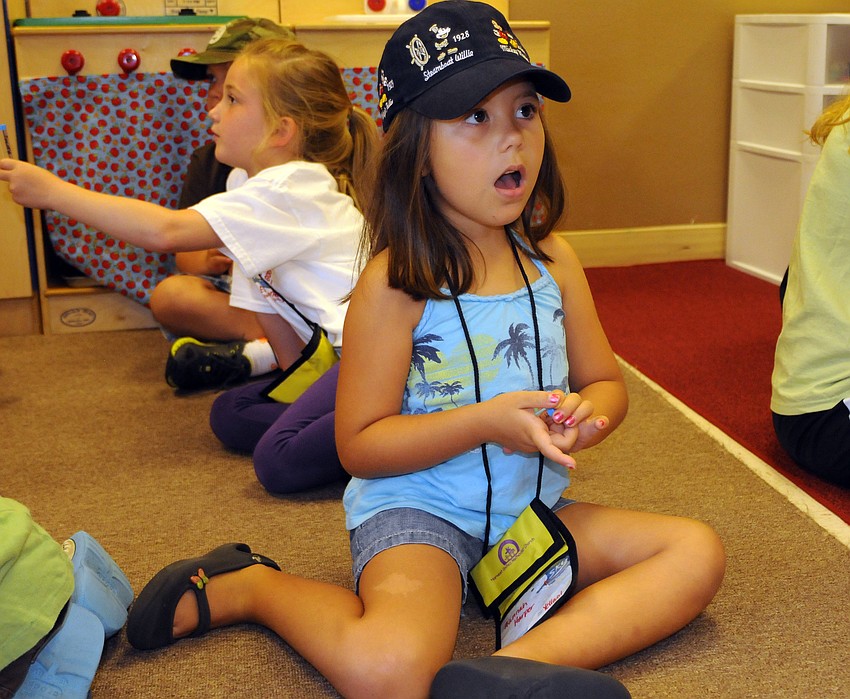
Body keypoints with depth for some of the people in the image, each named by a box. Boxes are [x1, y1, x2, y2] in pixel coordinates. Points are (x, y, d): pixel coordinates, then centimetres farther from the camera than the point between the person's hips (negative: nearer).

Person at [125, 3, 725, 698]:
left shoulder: (553, 260, 3)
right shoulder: (395, 284, -14)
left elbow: (606, 381, 13)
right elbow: (359, 446, -13)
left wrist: (586, 416, -13)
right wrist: (486, 421, -25)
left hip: (531, 510, 7)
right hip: (417, 511, -7)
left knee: (698, 552, -8)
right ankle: (248, 586, -2)